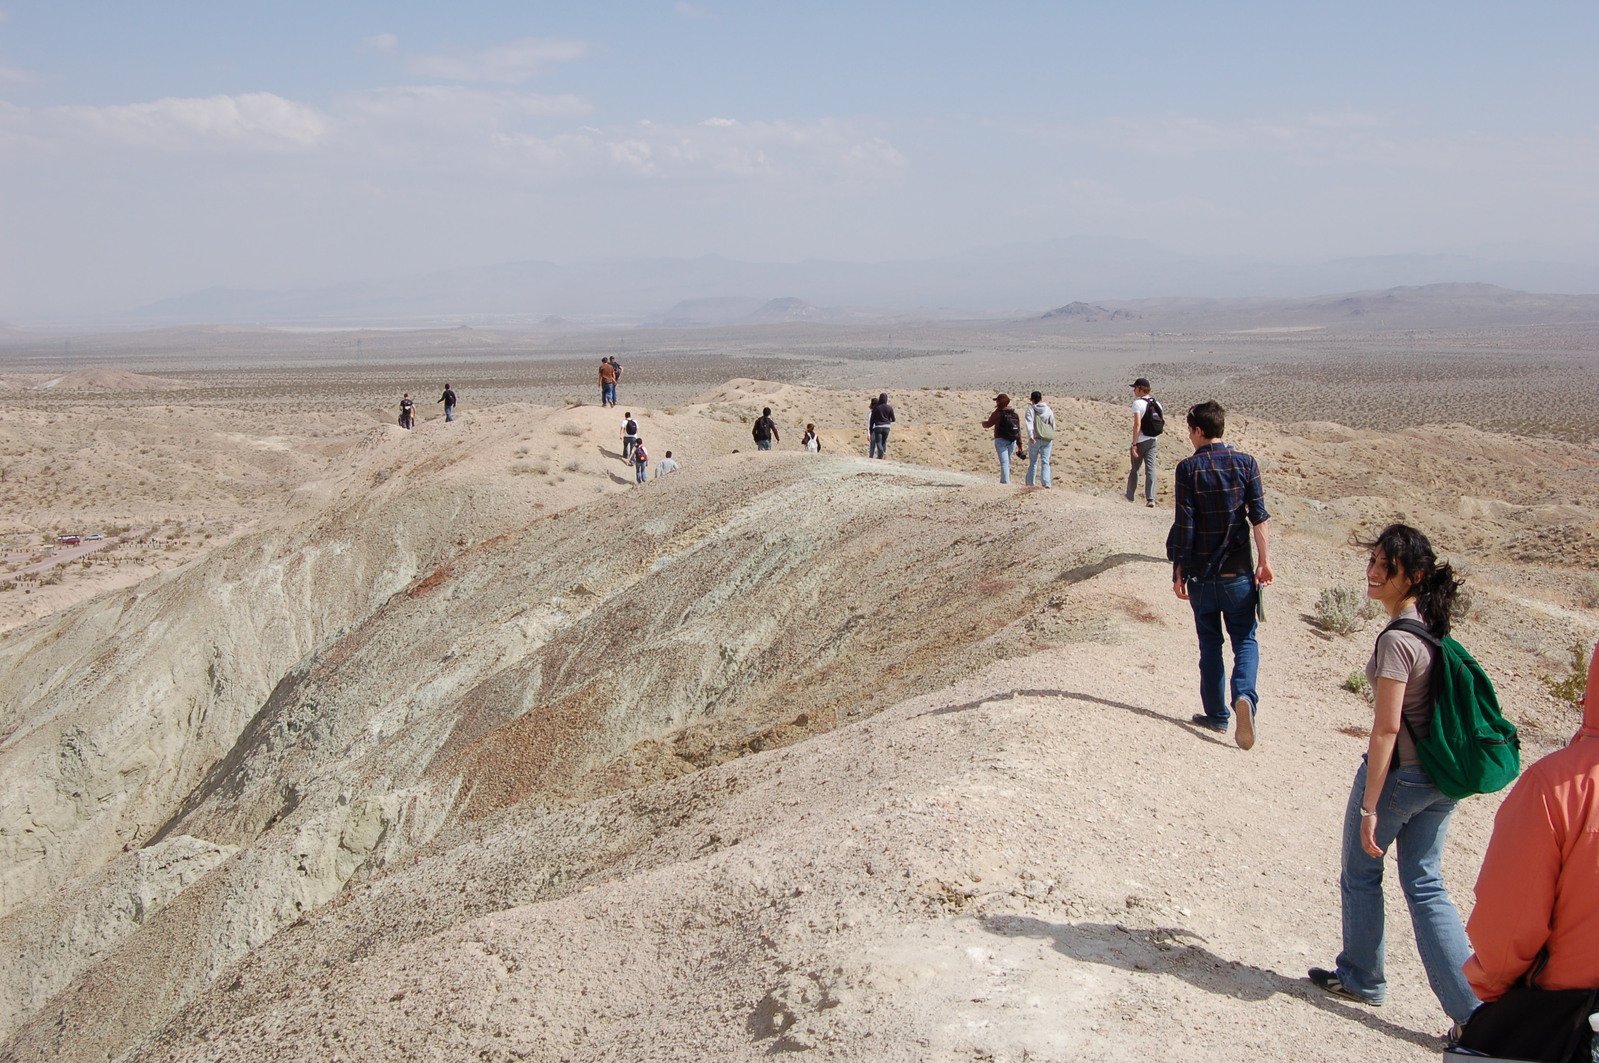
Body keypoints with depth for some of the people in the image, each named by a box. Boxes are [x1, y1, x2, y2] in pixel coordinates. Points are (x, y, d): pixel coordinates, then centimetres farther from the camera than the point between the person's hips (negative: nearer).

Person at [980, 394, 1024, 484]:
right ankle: (1003, 480, 27)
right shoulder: (1015, 413, 9)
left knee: (1004, 462, -6)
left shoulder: (998, 413, -7)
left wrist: (983, 423, 26)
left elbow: (989, 424, 2)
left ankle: (1006, 482, -13)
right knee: (1007, 462, 19)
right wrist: (1019, 444, 11)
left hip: (1001, 440, -5)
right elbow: (1019, 430, 8)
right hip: (1012, 442, 5)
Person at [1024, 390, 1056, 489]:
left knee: (1033, 462, 7)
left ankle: (1030, 483, 10)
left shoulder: (1031, 409, -1)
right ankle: (1046, 483, -11)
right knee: (1045, 462, 2)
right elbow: (1053, 424, 14)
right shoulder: (1048, 410, 9)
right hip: (1047, 439, 2)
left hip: (1035, 439, -2)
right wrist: (1052, 439, 25)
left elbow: (1029, 423, -15)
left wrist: (1030, 436, -25)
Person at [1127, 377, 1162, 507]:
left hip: (1140, 441, -5)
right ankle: (1150, 499, -8)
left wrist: (1134, 444, -21)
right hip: (1153, 440, 5)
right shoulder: (1156, 403, 6)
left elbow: (1137, 424, -22)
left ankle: (1131, 496, 27)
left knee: (1134, 468, 11)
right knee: (1150, 469, 1)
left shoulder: (1138, 403, -15)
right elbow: (1163, 420, 15)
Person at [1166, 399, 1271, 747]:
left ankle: (1217, 715, 16)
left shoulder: (1188, 468, -7)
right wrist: (1264, 559, 2)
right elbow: (1258, 516, -5)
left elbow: (1184, 524, -9)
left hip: (1201, 574, -1)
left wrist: (1179, 569, -3)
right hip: (1238, 572, 1)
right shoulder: (1245, 463, -1)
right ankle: (1244, 695, -17)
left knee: (1210, 643, 12)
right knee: (1245, 639, 9)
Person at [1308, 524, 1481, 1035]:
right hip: (1440, 780, 8)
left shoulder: (1396, 640, -23)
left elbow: (1386, 729, -23)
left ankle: (1361, 977, 33)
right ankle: (1475, 1008, 9)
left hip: (1396, 773, -8)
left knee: (1361, 874, 15)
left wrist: (1368, 807, -18)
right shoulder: (1435, 628, 4)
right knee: (1426, 887, 13)